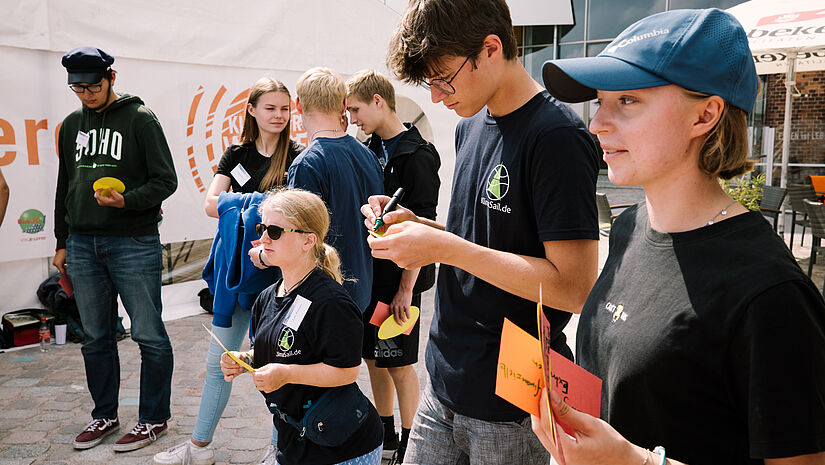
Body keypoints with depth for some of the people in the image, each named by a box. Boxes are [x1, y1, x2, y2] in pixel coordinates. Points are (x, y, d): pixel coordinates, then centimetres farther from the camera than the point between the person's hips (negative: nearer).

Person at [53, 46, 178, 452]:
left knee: (149, 336, 0)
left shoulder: (140, 118, -3)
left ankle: (154, 418, 14)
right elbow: (65, 187, 21)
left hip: (134, 244, -6)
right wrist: (62, 243, 18)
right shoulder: (71, 125, 15)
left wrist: (126, 201, -23)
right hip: (82, 245, 6)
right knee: (96, 338, 13)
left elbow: (166, 181, -6)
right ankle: (104, 415, 28)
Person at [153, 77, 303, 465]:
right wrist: (254, 210, -16)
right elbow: (210, 203, -2)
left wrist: (240, 205, -21)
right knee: (218, 361, 14)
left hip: (276, 271, -4)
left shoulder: (298, 156, -5)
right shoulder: (236, 155, 8)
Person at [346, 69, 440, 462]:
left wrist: (406, 288, -18)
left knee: (399, 366, 3)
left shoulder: (416, 156, -15)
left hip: (398, 281, -8)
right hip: (368, 275, 8)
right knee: (373, 358, 16)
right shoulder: (371, 149, 9)